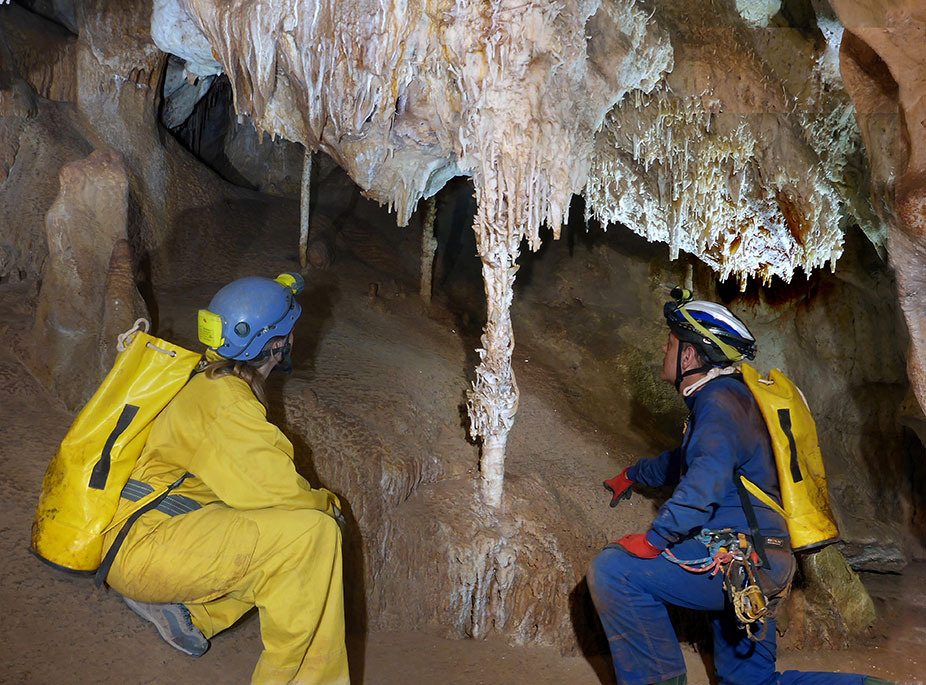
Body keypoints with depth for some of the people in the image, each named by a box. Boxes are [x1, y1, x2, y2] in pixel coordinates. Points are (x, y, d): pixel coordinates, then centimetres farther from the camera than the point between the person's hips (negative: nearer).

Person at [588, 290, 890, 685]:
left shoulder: (719, 399, -13)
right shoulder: (730, 396, 20)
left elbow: (708, 476, -32)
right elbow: (687, 459, 38)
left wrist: (653, 540, -30)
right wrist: (633, 475, 47)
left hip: (738, 559, -11)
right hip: (755, 569, 11)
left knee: (612, 570, -18)